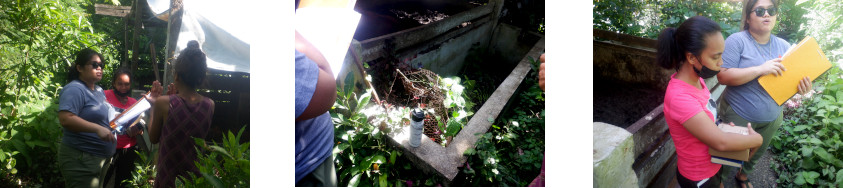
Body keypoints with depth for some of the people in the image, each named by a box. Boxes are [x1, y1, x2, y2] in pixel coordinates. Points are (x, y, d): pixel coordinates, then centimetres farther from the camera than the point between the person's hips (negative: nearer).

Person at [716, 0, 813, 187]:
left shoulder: (784, 46, 1)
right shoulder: (737, 41, -16)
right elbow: (723, 76, -24)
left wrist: (802, 87, -15)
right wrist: (760, 69, -32)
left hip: (771, 119, 6)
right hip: (738, 116, -5)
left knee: (756, 154, 25)